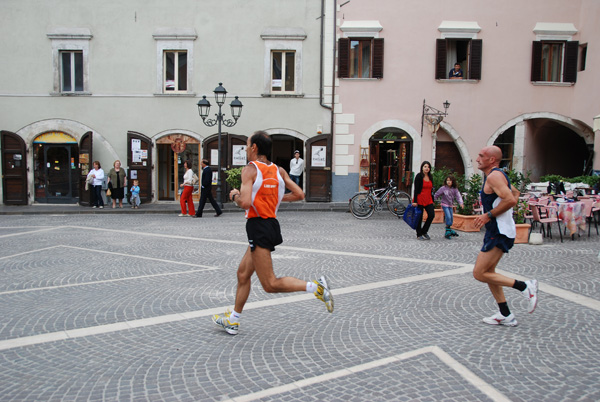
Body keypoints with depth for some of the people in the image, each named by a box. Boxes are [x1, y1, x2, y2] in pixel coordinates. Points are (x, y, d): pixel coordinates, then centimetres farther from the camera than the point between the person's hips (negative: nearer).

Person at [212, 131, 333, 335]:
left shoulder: (250, 169, -11)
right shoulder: (279, 170, 9)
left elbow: (245, 203, -23)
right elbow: (299, 195, 8)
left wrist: (235, 195, -1)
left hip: (259, 227, -9)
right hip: (272, 224, 9)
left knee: (271, 285, -3)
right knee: (243, 274, 19)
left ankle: (315, 286, -13)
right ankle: (233, 320, 30)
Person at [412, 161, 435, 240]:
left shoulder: (430, 177, 12)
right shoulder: (419, 176, -6)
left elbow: (431, 189, 18)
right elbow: (416, 189, -10)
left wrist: (432, 200, 15)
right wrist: (415, 201, -15)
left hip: (428, 200, 6)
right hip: (420, 199, -5)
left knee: (432, 215, -6)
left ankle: (424, 231, 11)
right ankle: (419, 235, 14)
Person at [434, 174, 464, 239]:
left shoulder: (455, 189, -3)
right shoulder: (443, 188, -12)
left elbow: (458, 196, -13)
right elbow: (436, 195, -6)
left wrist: (461, 203, -28)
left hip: (450, 205, 5)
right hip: (445, 205, -5)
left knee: (451, 219, 9)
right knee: (448, 217, -16)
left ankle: (448, 230, 27)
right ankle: (447, 232, -7)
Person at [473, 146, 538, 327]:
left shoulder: (494, 176, -17)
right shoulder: (497, 175, 15)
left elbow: (510, 200, -29)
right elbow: (515, 193, 30)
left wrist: (489, 215, -21)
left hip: (500, 232, -11)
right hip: (497, 230, 11)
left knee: (479, 273, -9)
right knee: (488, 272, 15)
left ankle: (525, 287, -1)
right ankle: (505, 315, 22)